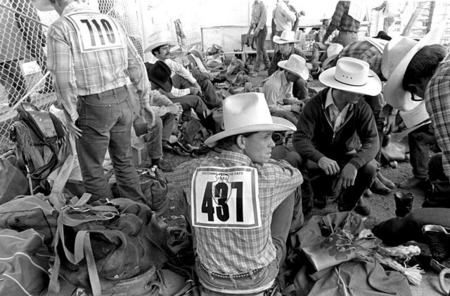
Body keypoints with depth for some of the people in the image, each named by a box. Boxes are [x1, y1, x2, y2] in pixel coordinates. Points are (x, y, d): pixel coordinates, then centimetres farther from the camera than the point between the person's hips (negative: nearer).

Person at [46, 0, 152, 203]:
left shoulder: (59, 28, -6)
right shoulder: (110, 21, 9)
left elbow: (63, 77, -16)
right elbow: (136, 65, 7)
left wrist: (70, 114, -5)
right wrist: (144, 100, 13)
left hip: (93, 107, -5)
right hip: (122, 102, 6)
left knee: (92, 170, 11)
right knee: (124, 161, 19)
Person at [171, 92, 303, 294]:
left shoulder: (194, 171, -21)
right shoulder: (268, 176, -28)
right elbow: (296, 176, -2)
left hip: (210, 277, 2)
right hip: (259, 278, -1)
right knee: (288, 186, 10)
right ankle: (294, 222, 47)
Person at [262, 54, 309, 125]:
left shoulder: (290, 79, -4)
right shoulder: (273, 84, -29)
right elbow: (270, 108, -25)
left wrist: (296, 101, -11)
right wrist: (290, 107, -23)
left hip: (280, 105, 8)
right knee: (286, 114, -33)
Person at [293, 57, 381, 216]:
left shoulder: (361, 107, -15)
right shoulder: (315, 105, -21)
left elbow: (372, 140, -21)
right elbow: (300, 138, -28)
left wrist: (354, 164, -42)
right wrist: (319, 158, -49)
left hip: (346, 155, 2)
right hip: (320, 154, -1)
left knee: (369, 167, -28)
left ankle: (347, 206, 4)